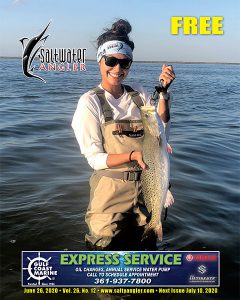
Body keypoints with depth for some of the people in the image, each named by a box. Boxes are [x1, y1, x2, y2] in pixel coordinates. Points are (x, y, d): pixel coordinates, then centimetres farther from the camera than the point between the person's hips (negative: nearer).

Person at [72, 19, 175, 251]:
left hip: (145, 188, 4)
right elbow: (94, 158, -12)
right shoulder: (90, 101, -8)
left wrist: (163, 92, -12)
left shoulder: (139, 94, 5)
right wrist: (133, 155, -25)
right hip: (110, 192, -4)